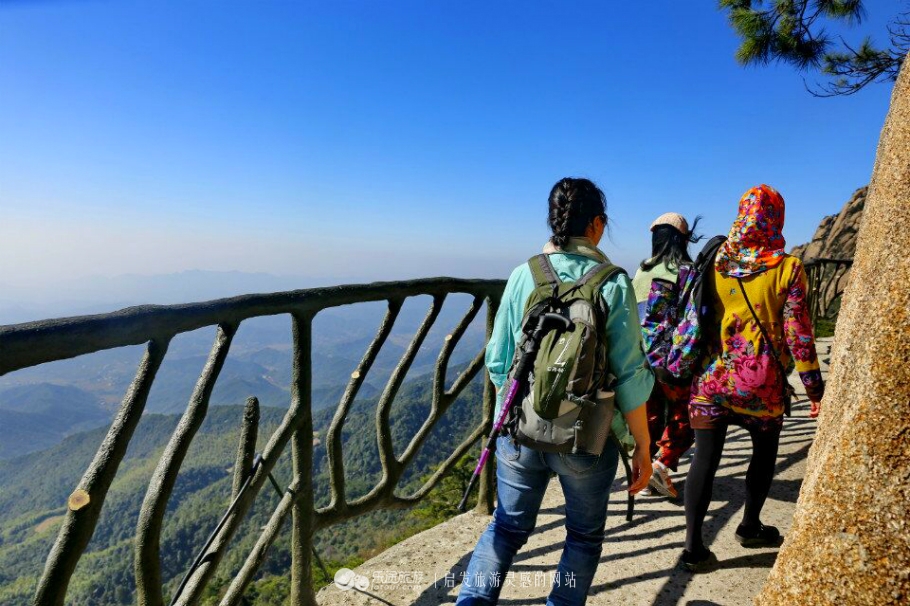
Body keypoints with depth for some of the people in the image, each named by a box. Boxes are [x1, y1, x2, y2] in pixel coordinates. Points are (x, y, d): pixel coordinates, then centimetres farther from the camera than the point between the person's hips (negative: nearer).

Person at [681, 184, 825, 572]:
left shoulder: (716, 263, 2)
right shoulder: (787, 268, -6)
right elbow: (797, 333, -7)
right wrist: (814, 387, 1)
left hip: (713, 376, 2)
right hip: (760, 381, -1)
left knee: (705, 458, 4)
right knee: (765, 450, 22)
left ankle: (693, 546, 6)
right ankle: (750, 527, 36)